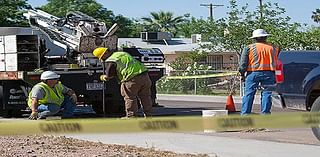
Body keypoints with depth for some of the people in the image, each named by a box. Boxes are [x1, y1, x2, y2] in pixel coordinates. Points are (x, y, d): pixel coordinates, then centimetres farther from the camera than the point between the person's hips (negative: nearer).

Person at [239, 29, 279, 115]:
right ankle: (265, 113, 0)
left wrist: (242, 74, 10)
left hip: (253, 73, -1)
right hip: (268, 73, 2)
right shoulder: (273, 48, 9)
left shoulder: (249, 48, 2)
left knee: (248, 94, 2)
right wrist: (275, 76, 15)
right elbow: (275, 63, 11)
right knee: (266, 94, 4)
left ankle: (245, 114, 0)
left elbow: (243, 63, 0)